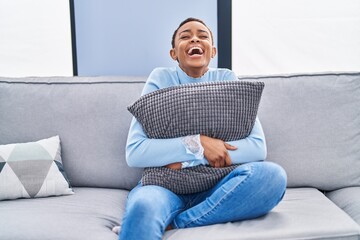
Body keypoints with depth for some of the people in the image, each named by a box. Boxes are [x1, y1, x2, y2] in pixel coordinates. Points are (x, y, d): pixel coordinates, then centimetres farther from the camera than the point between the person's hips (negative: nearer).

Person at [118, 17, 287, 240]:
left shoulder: (227, 80, 4)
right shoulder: (161, 79, 0)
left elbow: (258, 147, -8)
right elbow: (134, 153, -9)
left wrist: (185, 160, -14)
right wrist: (198, 143, -19)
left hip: (216, 188, 5)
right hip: (166, 186, -4)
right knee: (144, 207, -41)